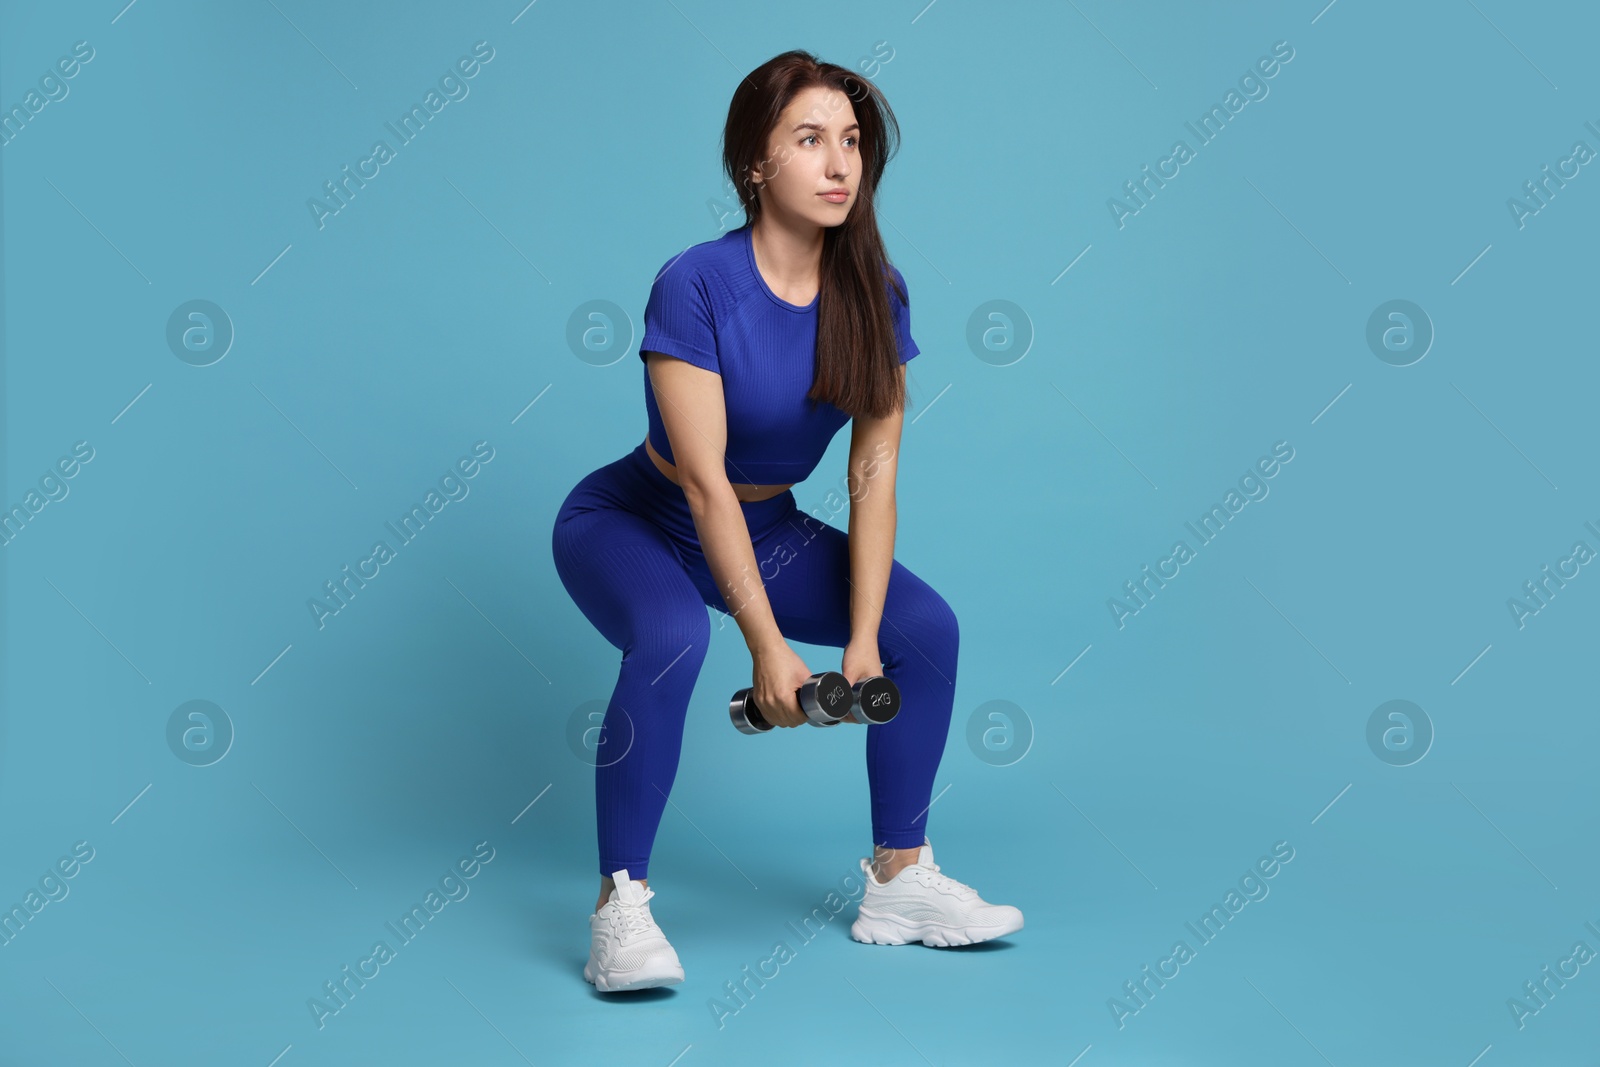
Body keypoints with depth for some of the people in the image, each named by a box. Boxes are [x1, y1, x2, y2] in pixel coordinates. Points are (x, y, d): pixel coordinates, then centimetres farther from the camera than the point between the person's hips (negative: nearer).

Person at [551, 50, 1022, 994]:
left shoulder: (875, 293, -10)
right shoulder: (697, 286, -26)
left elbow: (874, 475, -12)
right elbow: (704, 482, -28)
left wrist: (863, 639, -18)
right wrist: (768, 646, -29)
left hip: (767, 529, 6)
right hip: (632, 524, -5)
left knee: (927, 627, -9)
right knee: (673, 637, -36)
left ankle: (899, 879, 5)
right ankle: (620, 908, -23)